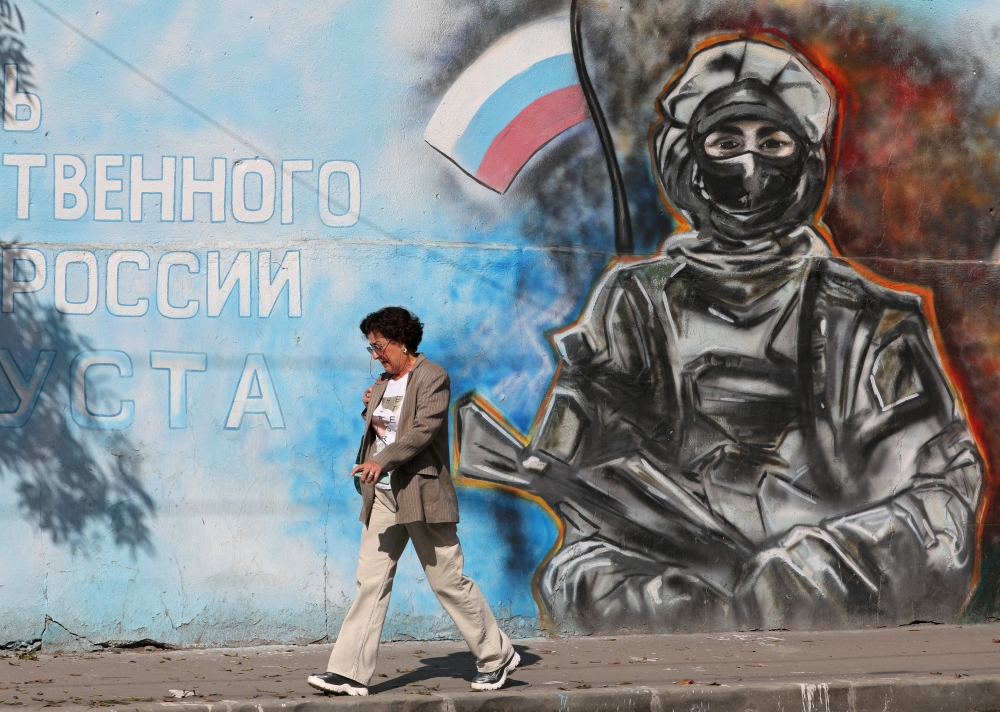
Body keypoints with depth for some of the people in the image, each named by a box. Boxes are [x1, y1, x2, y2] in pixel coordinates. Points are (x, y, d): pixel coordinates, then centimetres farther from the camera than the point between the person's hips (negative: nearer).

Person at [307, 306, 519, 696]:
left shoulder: (432, 377, -9)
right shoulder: (384, 382, 15)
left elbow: (424, 430, -21)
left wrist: (382, 461, -31)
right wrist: (370, 410, 3)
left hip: (421, 494, -7)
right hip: (383, 495, 7)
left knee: (448, 581, 0)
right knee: (371, 580, 0)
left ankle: (497, 657, 15)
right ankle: (350, 672, -2)